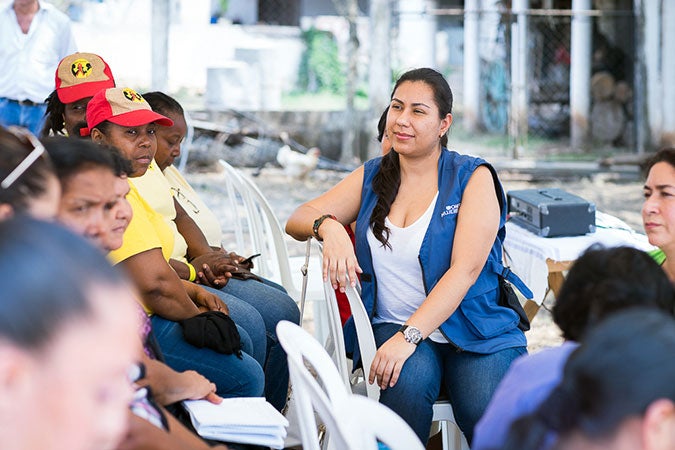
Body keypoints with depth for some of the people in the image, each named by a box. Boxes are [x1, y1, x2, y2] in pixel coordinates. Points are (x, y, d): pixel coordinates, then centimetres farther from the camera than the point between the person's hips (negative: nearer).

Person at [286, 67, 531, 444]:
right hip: (394, 324, 3)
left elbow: (465, 268, -11)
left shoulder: (473, 178, 0)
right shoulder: (372, 177, 14)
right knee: (409, 382, -32)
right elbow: (298, 221, 12)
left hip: (474, 330, -2)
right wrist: (328, 226, -15)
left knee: (487, 415, -31)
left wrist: (409, 336, -23)